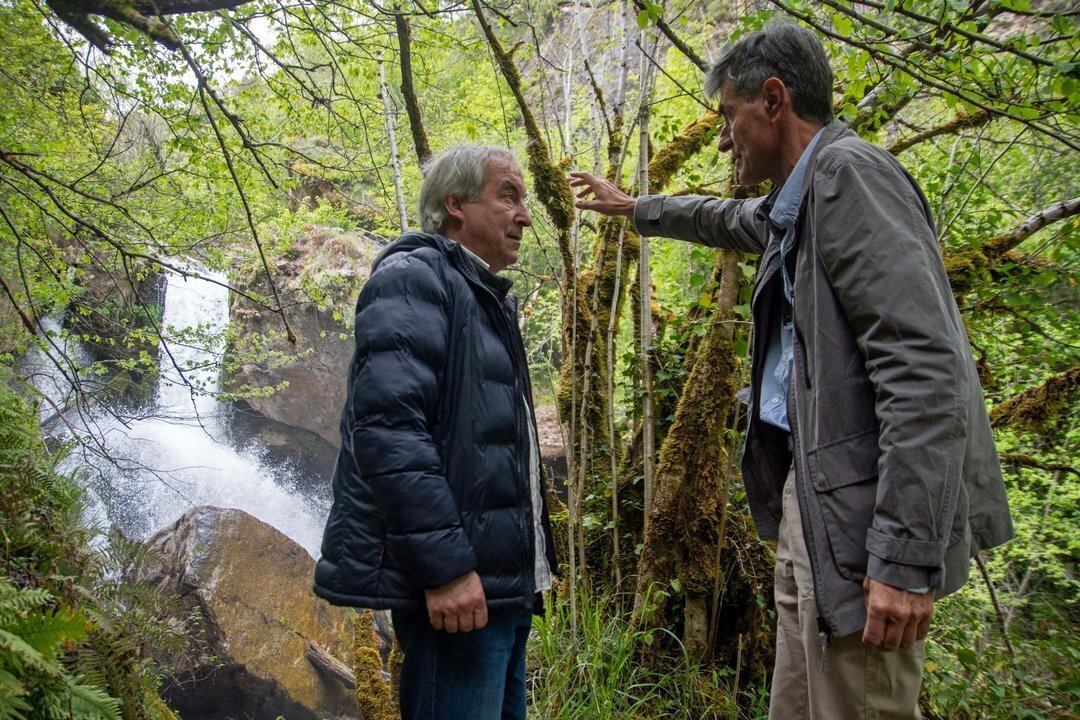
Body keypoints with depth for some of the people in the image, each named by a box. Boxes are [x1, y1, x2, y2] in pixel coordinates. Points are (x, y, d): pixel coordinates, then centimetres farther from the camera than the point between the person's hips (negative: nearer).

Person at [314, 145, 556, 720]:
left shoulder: (486, 299, 21)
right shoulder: (413, 276, -8)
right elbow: (387, 426, -21)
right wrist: (443, 564, -24)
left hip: (501, 580, 10)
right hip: (453, 583, -10)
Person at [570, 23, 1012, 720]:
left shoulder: (850, 171, -13)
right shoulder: (793, 203, 17)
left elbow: (923, 369, -23)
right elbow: (725, 219, 42)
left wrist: (905, 558, -26)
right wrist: (632, 206, 54)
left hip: (862, 511, -10)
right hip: (810, 502, 10)